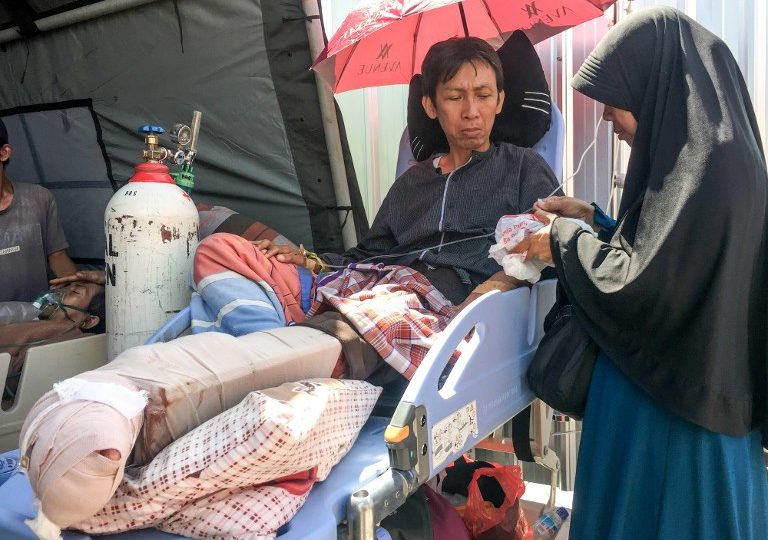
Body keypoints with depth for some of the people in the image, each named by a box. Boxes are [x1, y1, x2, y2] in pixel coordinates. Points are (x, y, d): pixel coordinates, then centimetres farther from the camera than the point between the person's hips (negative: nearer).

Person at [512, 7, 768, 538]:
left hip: (673, 399, -9)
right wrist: (591, 218, 8)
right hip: (681, 381, 9)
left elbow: (642, 285, -25)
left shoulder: (708, 160, -22)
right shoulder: (704, 149, 7)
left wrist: (566, 243, -11)